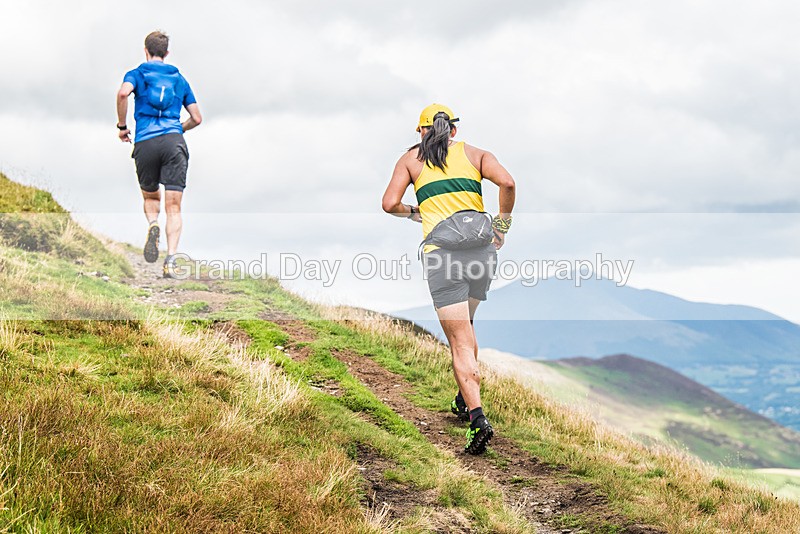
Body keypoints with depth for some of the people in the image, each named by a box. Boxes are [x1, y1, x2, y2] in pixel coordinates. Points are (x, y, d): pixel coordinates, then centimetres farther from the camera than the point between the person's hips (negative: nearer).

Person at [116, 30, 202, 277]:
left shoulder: (137, 74, 12)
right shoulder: (179, 79, 21)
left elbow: (123, 93, -12)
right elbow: (197, 118, 20)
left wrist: (122, 126, 0)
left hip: (145, 143, 0)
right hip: (174, 142, 1)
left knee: (150, 197, 22)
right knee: (173, 206, -5)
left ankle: (153, 225, -11)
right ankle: (171, 261, -20)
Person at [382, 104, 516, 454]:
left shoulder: (411, 158, 13)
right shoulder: (474, 154, 14)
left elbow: (390, 204, 3)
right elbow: (506, 182, -4)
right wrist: (502, 224, 8)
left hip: (442, 254, -3)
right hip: (482, 250, 3)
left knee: (460, 343, -3)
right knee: (466, 327, 27)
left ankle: (477, 417, -18)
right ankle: (464, 401, 35)